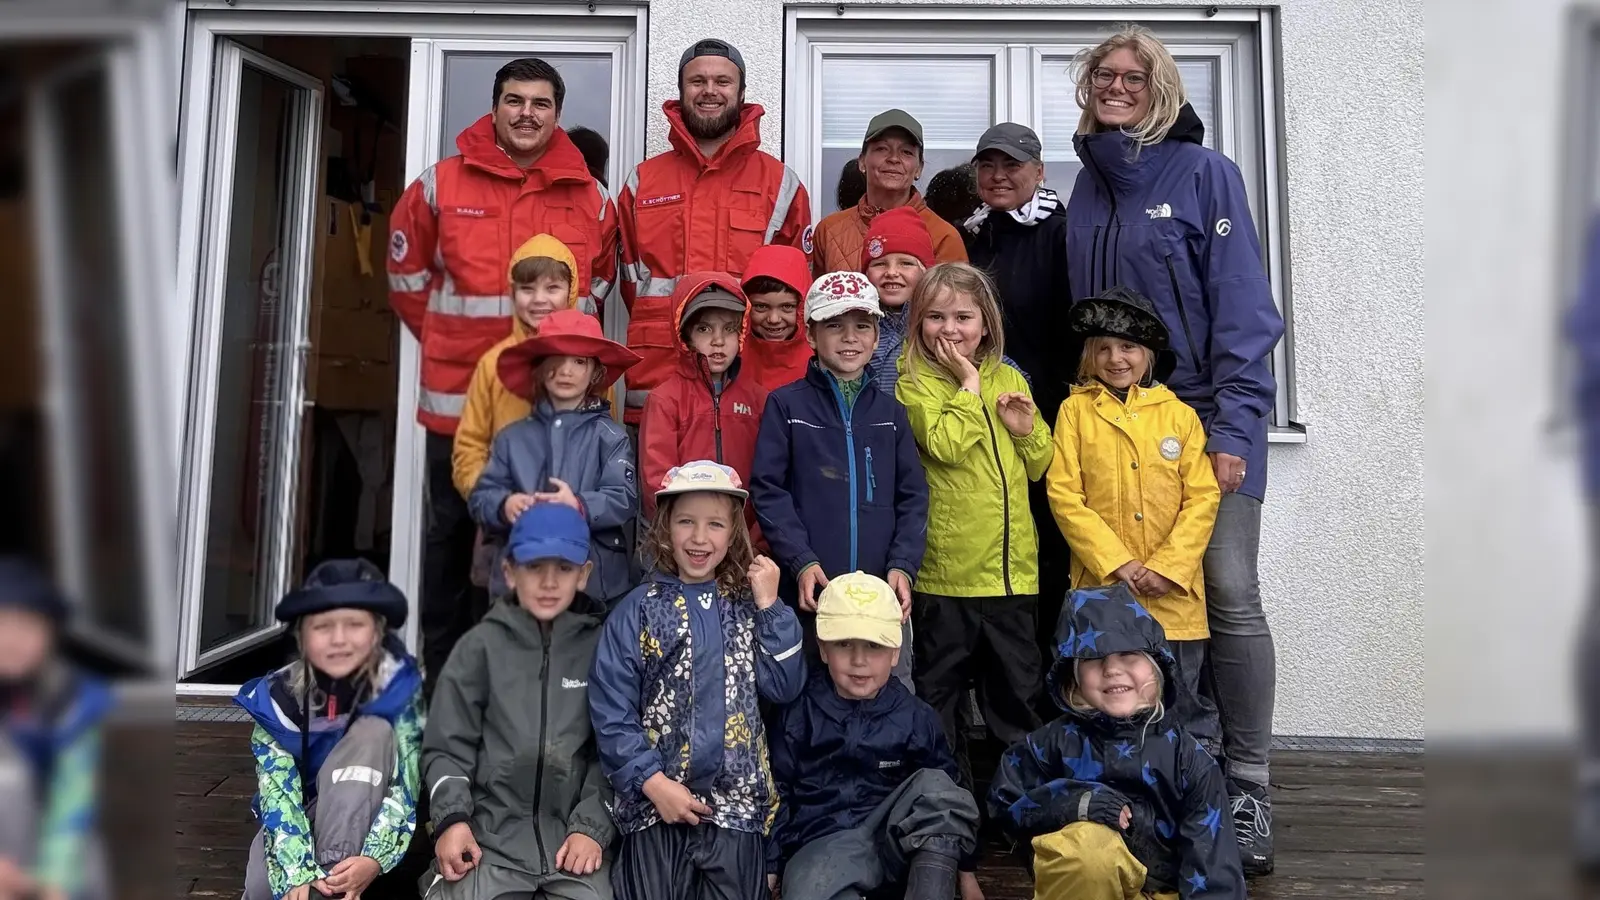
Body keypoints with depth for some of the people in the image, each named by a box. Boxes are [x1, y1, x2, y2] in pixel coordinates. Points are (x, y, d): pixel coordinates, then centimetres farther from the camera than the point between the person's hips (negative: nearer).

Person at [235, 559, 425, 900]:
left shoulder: (398, 686, -20)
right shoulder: (278, 695, -18)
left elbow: (407, 782, -23)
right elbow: (278, 791, -24)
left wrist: (374, 859, -37)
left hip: (363, 820, 0)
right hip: (303, 816, 0)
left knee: (374, 732, -28)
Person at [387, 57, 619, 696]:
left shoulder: (590, 198, 3)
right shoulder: (440, 185, 0)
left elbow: (602, 278, 17)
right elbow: (407, 272, 10)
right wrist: (446, 339, 8)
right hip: (459, 396, 0)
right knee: (453, 534, 11)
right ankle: (443, 676, 25)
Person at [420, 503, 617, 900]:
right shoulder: (482, 645, 5)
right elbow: (447, 745, 6)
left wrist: (593, 828, -5)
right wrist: (452, 818, -7)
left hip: (575, 837, 0)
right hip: (490, 835, 1)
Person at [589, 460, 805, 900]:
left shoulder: (749, 606, 9)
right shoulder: (636, 612, 0)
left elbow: (784, 688, -1)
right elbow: (611, 713, -4)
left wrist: (770, 606, -5)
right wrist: (654, 783, -12)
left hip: (737, 803, 2)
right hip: (654, 804, -2)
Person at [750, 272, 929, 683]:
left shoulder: (890, 410, 12)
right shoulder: (786, 405, 3)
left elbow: (913, 495, 8)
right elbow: (768, 488, -3)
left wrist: (903, 565, -6)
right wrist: (801, 561, -14)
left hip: (882, 590, 3)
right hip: (810, 590, -2)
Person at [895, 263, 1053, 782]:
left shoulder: (1009, 378, 10)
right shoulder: (915, 383, -5)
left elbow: (1039, 467, 15)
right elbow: (945, 447, -22)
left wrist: (1027, 429, -4)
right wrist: (967, 384, -14)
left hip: (1012, 567, 5)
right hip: (946, 570, -4)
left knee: (1017, 688, 16)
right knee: (940, 686, 8)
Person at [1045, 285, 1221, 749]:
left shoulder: (1179, 414, 7)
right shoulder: (1075, 411, 4)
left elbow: (1203, 498, 1)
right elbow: (1064, 495, -4)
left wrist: (1166, 567, -10)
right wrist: (1117, 562, -11)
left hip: (1173, 593, 1)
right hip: (1103, 589, -1)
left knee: (1183, 705, 10)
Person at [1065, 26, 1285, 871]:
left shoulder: (1205, 173, -2)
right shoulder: (1089, 188, 12)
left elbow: (1241, 303, -8)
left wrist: (1232, 426, -15)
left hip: (1206, 411, -4)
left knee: (1229, 595, -7)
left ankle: (1245, 791, 6)